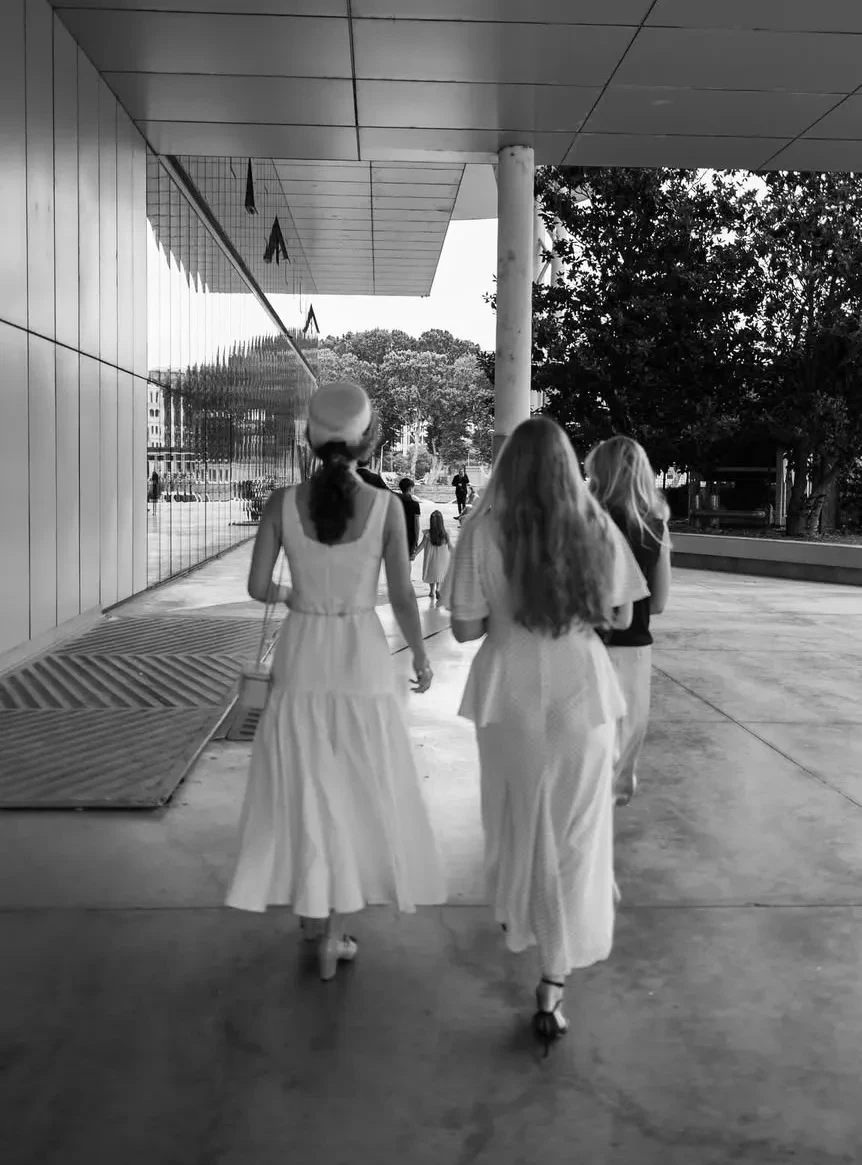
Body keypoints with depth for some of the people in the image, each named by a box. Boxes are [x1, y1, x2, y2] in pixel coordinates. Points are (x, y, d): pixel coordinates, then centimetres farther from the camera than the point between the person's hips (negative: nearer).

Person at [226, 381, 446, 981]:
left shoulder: (283, 502, -8)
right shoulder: (386, 506, -11)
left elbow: (258, 587, -5)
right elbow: (403, 596, -8)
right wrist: (421, 656, 7)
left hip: (302, 658, 2)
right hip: (362, 659, -1)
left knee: (304, 790, 16)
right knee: (357, 793, 13)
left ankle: (313, 919, 30)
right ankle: (334, 934, 18)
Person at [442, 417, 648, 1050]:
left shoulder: (485, 529, -12)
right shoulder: (597, 527, -6)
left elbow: (465, 628, -8)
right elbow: (620, 616, 3)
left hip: (510, 693, 0)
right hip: (582, 692, 0)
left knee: (515, 815, 23)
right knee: (575, 833, 8)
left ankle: (515, 917, 46)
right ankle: (553, 986, 8)